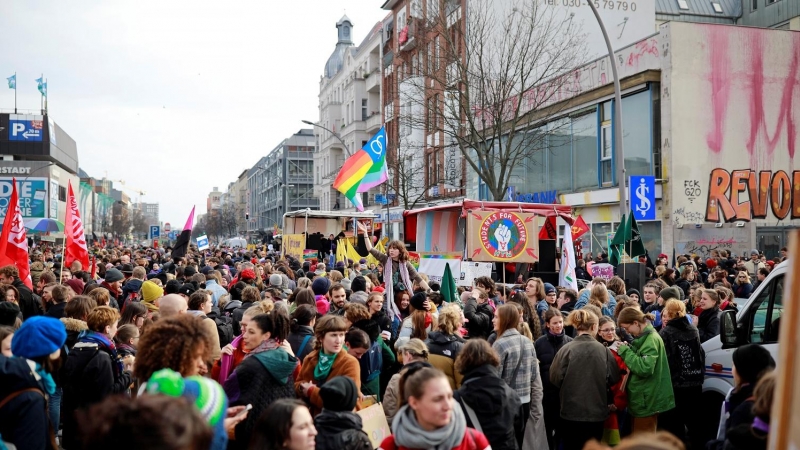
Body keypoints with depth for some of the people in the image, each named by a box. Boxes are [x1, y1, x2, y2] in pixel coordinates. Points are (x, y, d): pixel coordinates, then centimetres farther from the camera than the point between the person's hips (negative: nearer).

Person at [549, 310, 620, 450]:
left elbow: (555, 377, -9)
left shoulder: (567, 349, -12)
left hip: (571, 410, -1)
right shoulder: (603, 350, -6)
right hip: (596, 411, 1)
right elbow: (614, 377, 1)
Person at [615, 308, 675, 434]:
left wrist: (625, 351, -21)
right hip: (646, 398, 10)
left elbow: (645, 368, -28)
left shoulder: (651, 339, -19)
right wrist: (626, 349, 1)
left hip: (647, 400, -10)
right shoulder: (645, 337, 11)